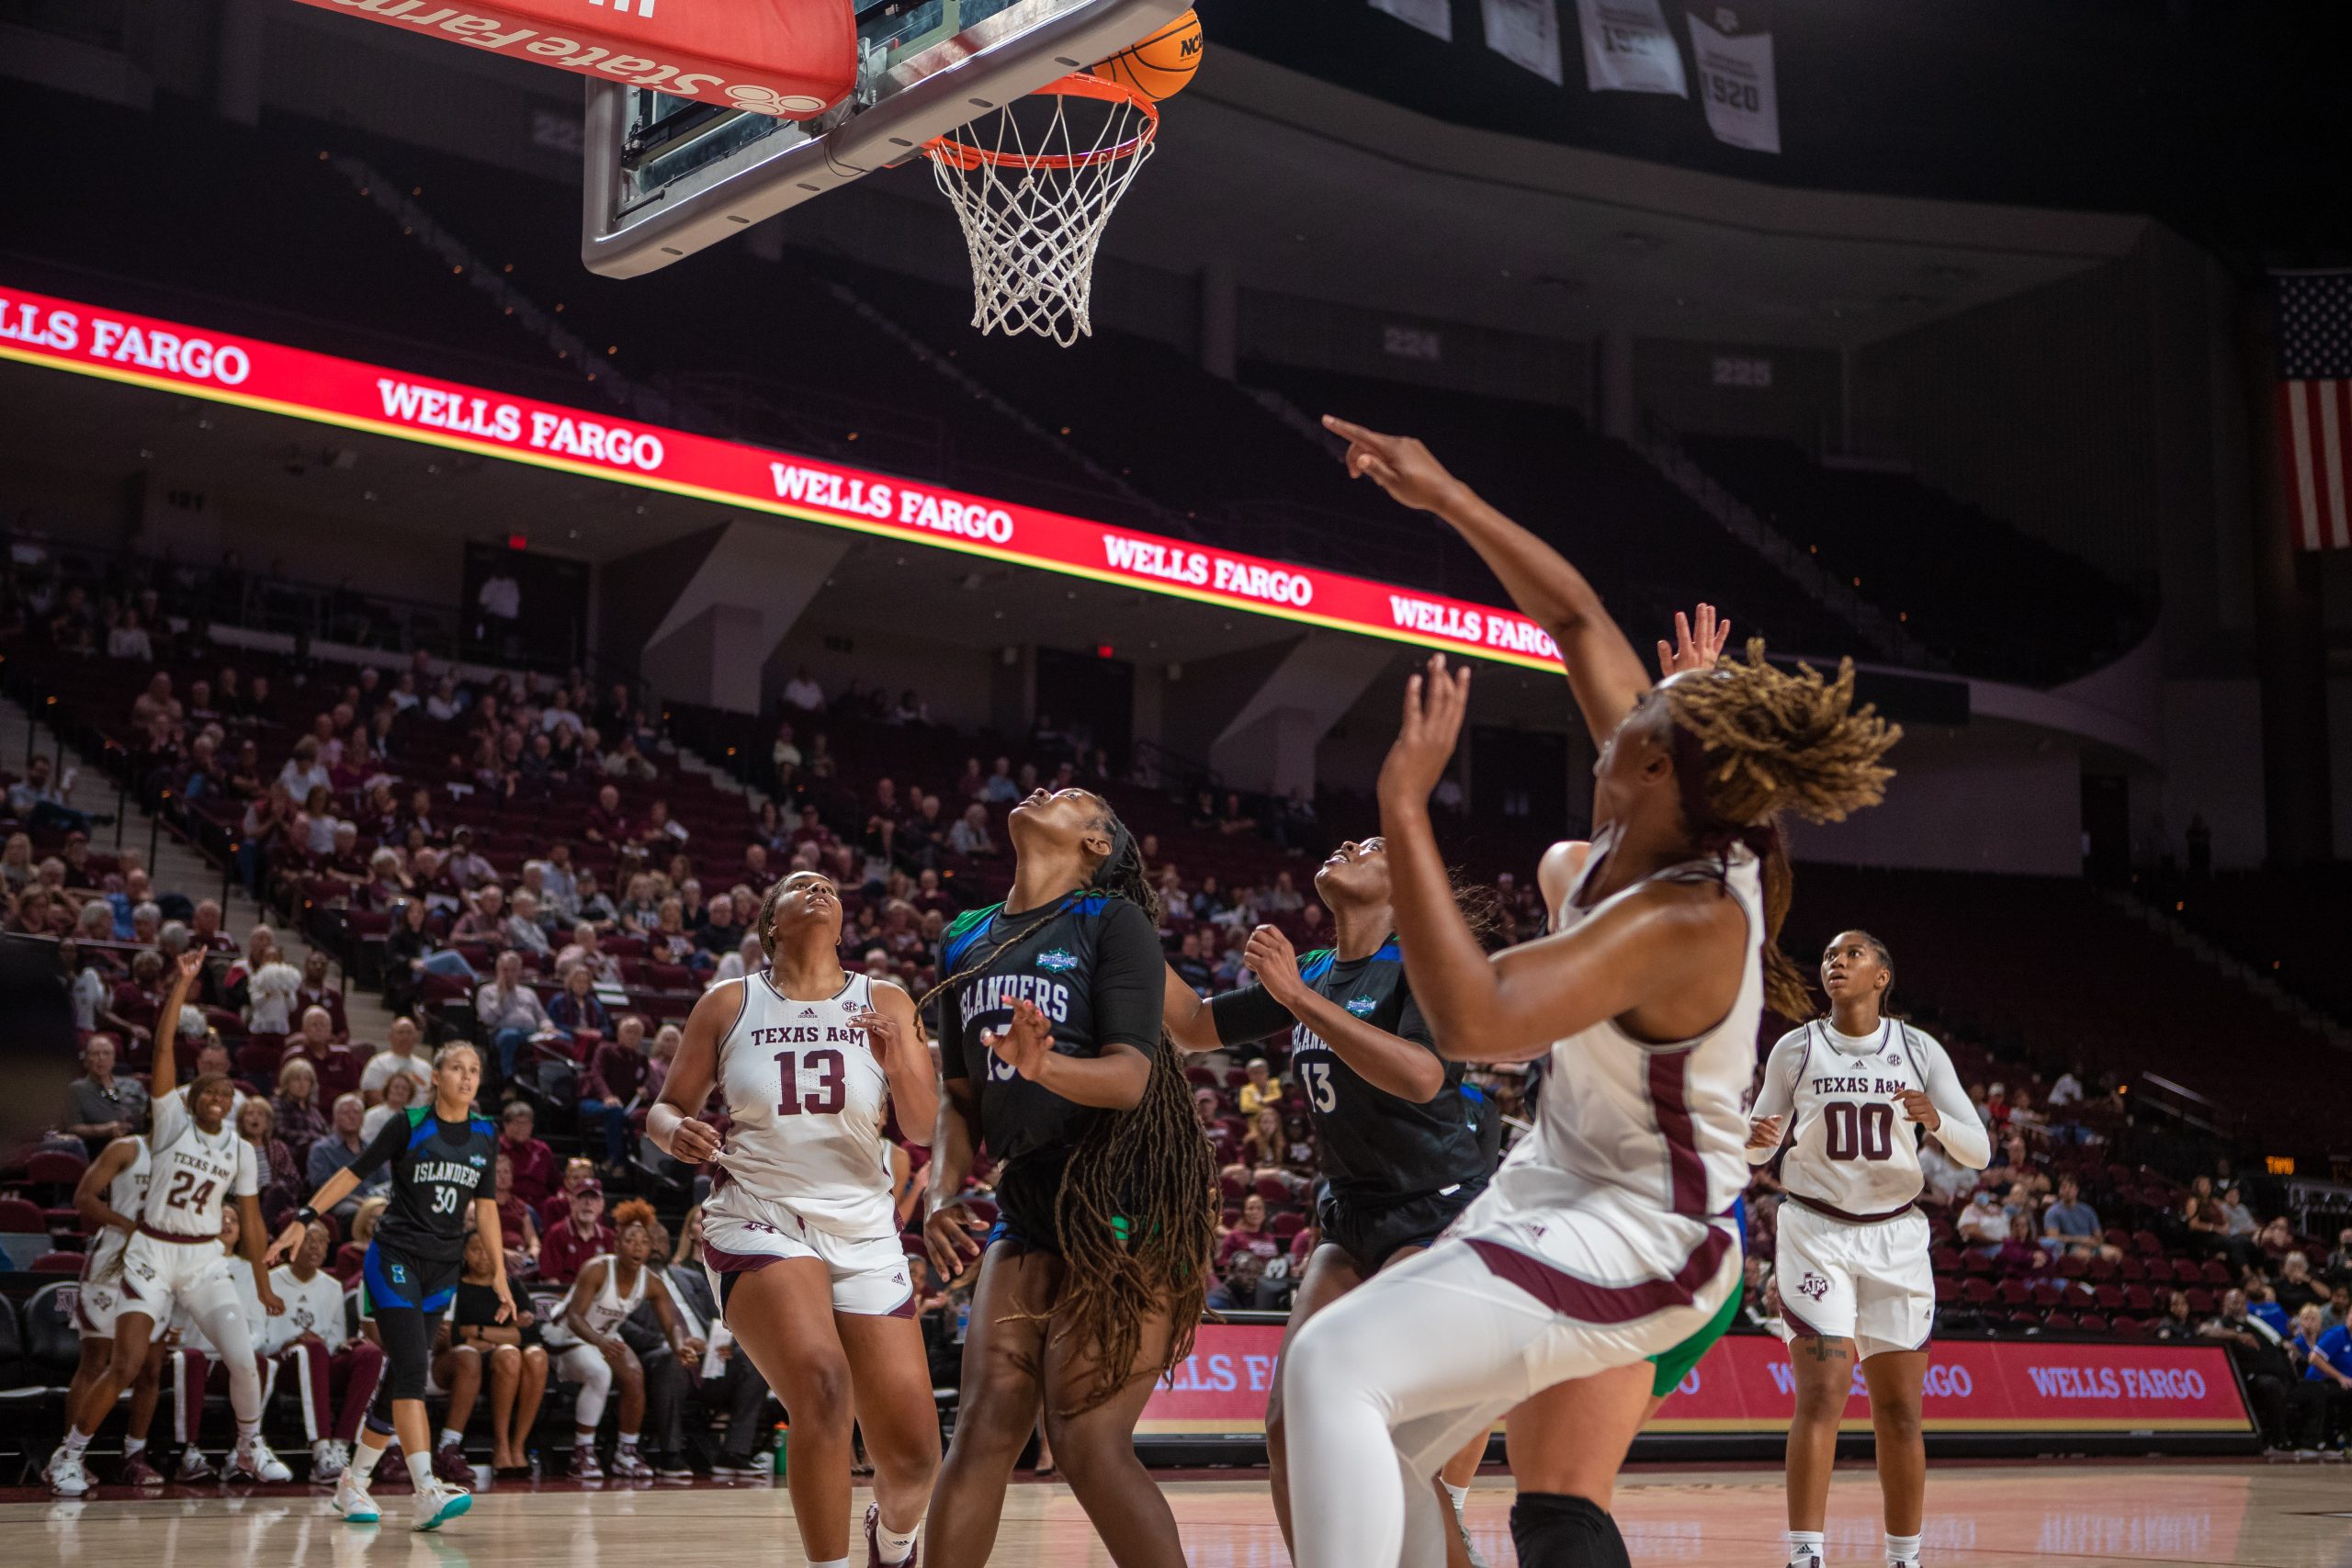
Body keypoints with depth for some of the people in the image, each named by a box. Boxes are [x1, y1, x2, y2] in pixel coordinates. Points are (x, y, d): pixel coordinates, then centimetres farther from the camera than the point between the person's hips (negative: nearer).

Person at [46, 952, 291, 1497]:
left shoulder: (240, 1149, 6)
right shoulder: (172, 1120, -3)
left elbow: (250, 1219, 13)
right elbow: (164, 1048, -14)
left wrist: (262, 1282, 13)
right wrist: (182, 983, -21)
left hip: (205, 1261, 3)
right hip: (151, 1254, -3)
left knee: (244, 1358, -8)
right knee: (126, 1365, -10)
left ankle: (250, 1450, 16)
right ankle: (67, 1456, 8)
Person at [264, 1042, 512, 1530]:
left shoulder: (484, 1135, 7)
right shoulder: (408, 1124, -6)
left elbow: (485, 1206, 16)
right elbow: (353, 1173, -2)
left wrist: (500, 1274, 16)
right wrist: (304, 1218, -8)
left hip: (442, 1270, 5)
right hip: (394, 1257, -5)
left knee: (401, 1379, 8)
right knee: (412, 1371, -18)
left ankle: (353, 1483, 23)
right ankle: (428, 1495, -26)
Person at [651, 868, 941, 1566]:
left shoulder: (886, 1004, 7)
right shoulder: (730, 1004, 5)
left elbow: (925, 1130, 2)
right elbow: (666, 1108, 9)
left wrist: (898, 1065, -17)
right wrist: (676, 1132, -14)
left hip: (864, 1233, 2)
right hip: (758, 1224, -2)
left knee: (913, 1456, -1)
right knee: (822, 1383, -32)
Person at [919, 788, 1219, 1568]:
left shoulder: (1112, 920, -5)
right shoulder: (967, 939, 14)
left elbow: (1130, 1078, -16)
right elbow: (963, 1095, 18)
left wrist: (1046, 1065, -35)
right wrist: (943, 1194, 2)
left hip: (1126, 1201, -6)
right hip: (1029, 1205, 6)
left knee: (1087, 1439, -13)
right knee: (986, 1424, -3)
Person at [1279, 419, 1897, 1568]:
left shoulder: (1682, 921, -30)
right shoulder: (1667, 825, -6)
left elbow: (1471, 1018, -40)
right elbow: (1577, 621, 5)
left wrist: (1405, 805, -37)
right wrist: (1444, 499, 3)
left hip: (1628, 1246, -10)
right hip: (1557, 1197, 10)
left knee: (1335, 1362, -27)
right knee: (1382, 1451, 12)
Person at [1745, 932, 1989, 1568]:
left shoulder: (1919, 1050, 1)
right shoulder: (1795, 1049, 0)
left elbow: (1979, 1151, -2)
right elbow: (1761, 1145, 8)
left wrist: (1936, 1120, -22)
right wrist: (1755, 1140, -16)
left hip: (1895, 1235, 2)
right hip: (1816, 1233, -2)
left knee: (1900, 1410, 4)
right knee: (1822, 1396, -14)